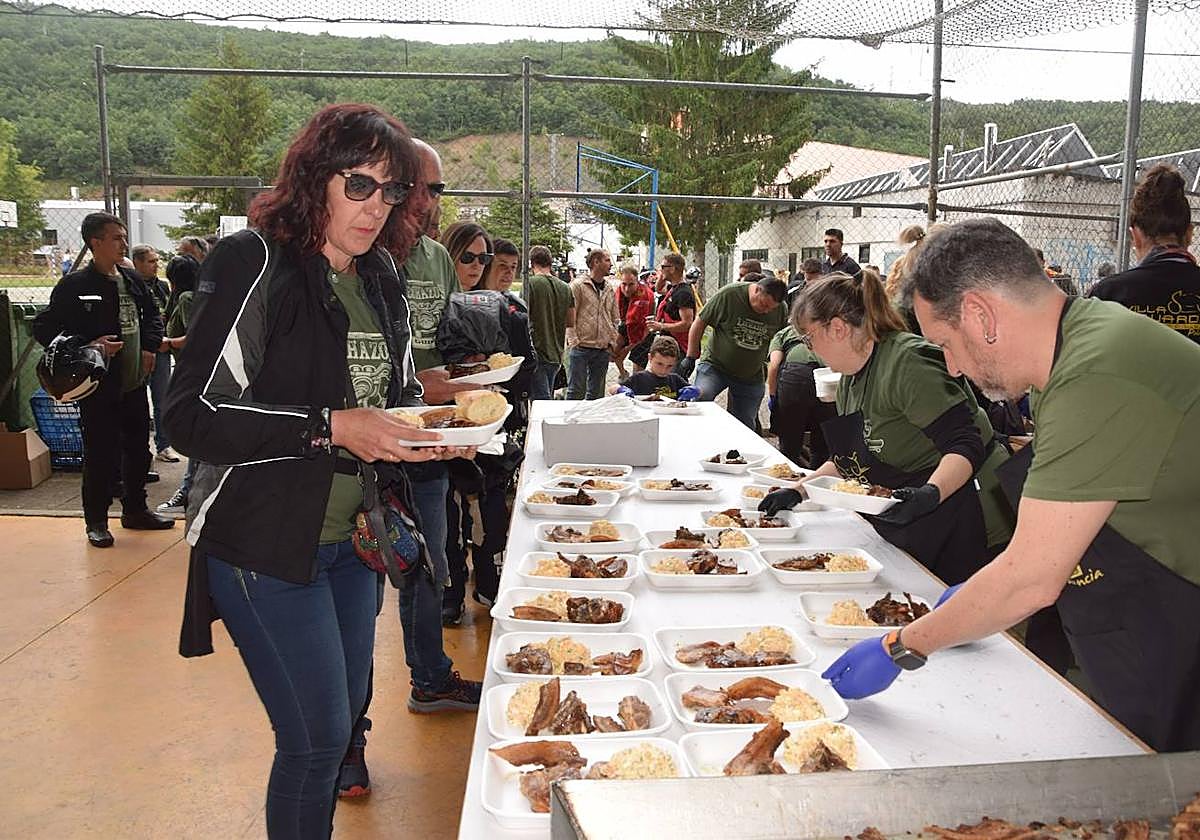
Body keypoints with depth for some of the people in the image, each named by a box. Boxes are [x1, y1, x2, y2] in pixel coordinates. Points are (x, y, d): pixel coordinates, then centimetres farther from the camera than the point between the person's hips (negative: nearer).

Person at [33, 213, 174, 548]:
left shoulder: (132, 279, 7)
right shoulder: (74, 285, -12)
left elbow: (152, 315, 22)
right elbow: (44, 329, -10)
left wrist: (149, 346, 6)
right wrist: (88, 347, -19)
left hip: (134, 383, 7)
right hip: (99, 387, -7)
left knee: (138, 448, 15)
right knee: (101, 454, -1)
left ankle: (135, 510, 31)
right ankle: (96, 520, 15)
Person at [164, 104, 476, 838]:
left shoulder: (380, 277, 7)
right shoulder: (255, 264, -15)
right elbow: (194, 418, -19)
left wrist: (426, 425, -3)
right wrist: (330, 427, -27)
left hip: (353, 534, 7)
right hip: (265, 541, -7)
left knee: (349, 708, 18)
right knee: (317, 736, -1)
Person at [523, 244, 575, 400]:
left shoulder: (530, 283, -9)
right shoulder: (565, 288, 7)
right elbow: (571, 321, 12)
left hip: (537, 352, -6)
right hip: (557, 355, 6)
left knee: (541, 400, -8)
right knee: (547, 397, 18)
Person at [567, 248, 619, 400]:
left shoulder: (610, 290, 13)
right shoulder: (578, 286, -6)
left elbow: (615, 319, 19)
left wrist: (612, 343, 9)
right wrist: (574, 341, -13)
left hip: (603, 350, 6)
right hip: (581, 347, -6)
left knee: (596, 392, 11)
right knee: (576, 391, -3)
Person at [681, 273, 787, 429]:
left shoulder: (782, 310, -7)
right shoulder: (728, 294, -17)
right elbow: (700, 323, -7)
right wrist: (691, 357, -6)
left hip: (751, 376, 3)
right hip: (715, 365, -3)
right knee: (701, 396, -29)